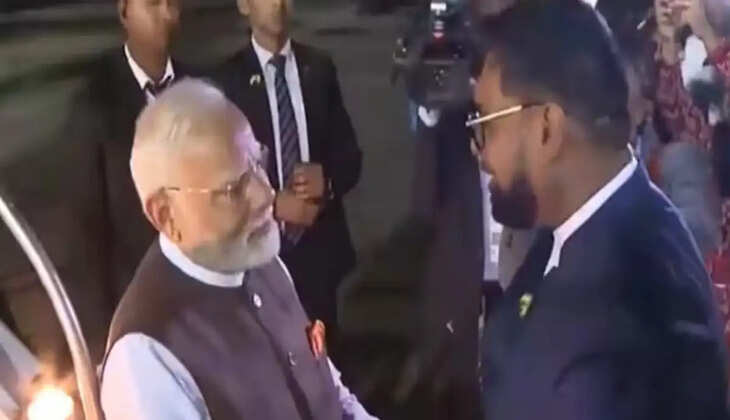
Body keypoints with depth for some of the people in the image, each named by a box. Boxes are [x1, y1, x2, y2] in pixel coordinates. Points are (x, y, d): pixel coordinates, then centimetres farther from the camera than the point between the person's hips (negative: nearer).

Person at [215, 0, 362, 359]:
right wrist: (273, 204, -16)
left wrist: (328, 178, -13)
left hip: (320, 245, 3)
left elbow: (350, 154, 8)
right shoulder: (228, 79, -4)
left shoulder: (319, 68, 6)